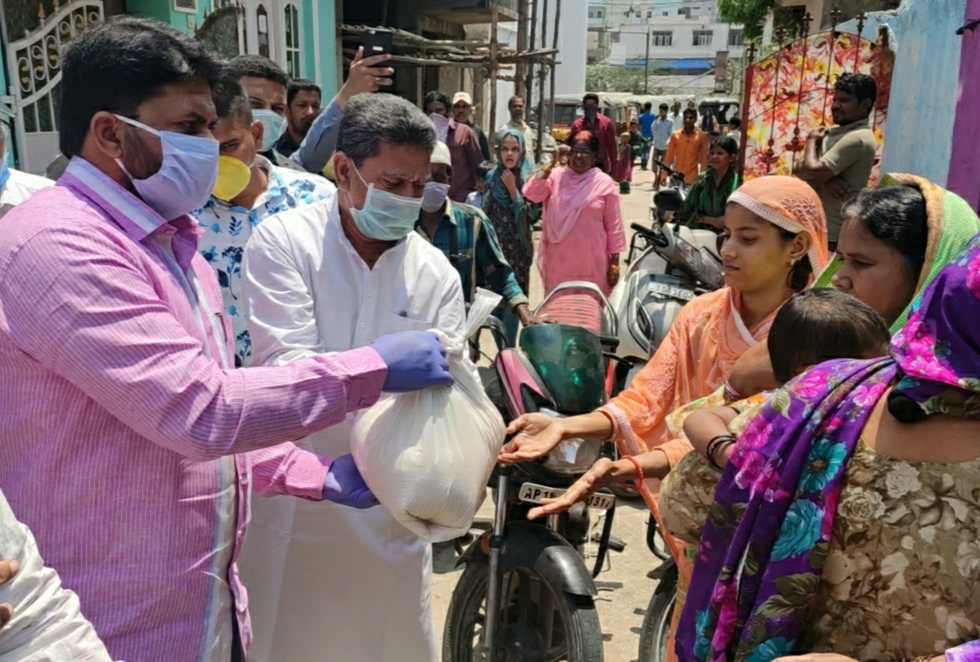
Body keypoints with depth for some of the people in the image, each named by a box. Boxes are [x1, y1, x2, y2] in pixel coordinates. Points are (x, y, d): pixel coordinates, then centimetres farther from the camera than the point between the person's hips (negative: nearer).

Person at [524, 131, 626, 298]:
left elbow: (614, 227, -1)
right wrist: (551, 163, -11)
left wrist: (615, 263, -3)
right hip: (559, 261, 2)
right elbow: (532, 194, -13)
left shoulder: (604, 183, -1)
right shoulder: (556, 176, 3)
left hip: (592, 264, -1)